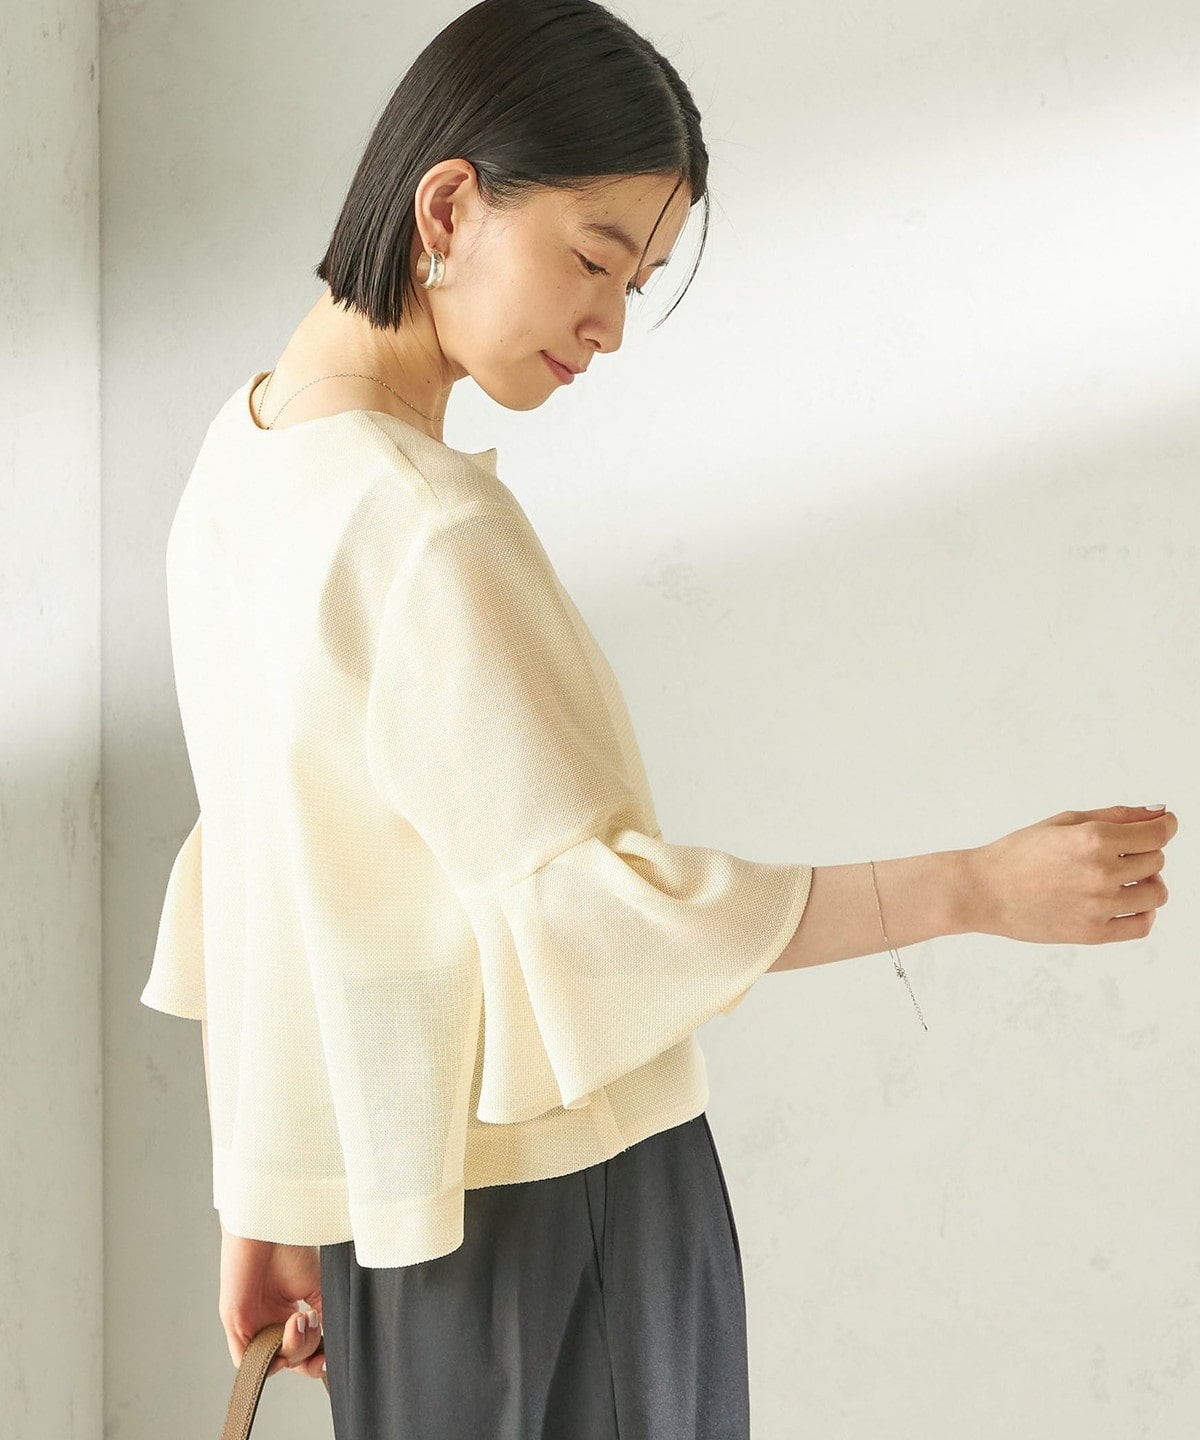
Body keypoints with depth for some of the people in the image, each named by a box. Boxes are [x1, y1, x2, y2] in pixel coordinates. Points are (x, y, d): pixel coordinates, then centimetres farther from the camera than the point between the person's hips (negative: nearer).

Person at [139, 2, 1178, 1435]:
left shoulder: (242, 457, 7)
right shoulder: (425, 524, -21)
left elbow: (239, 887, 10)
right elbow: (595, 900, -21)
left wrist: (259, 1210, 16)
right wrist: (985, 887, -17)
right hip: (562, 1192, -8)